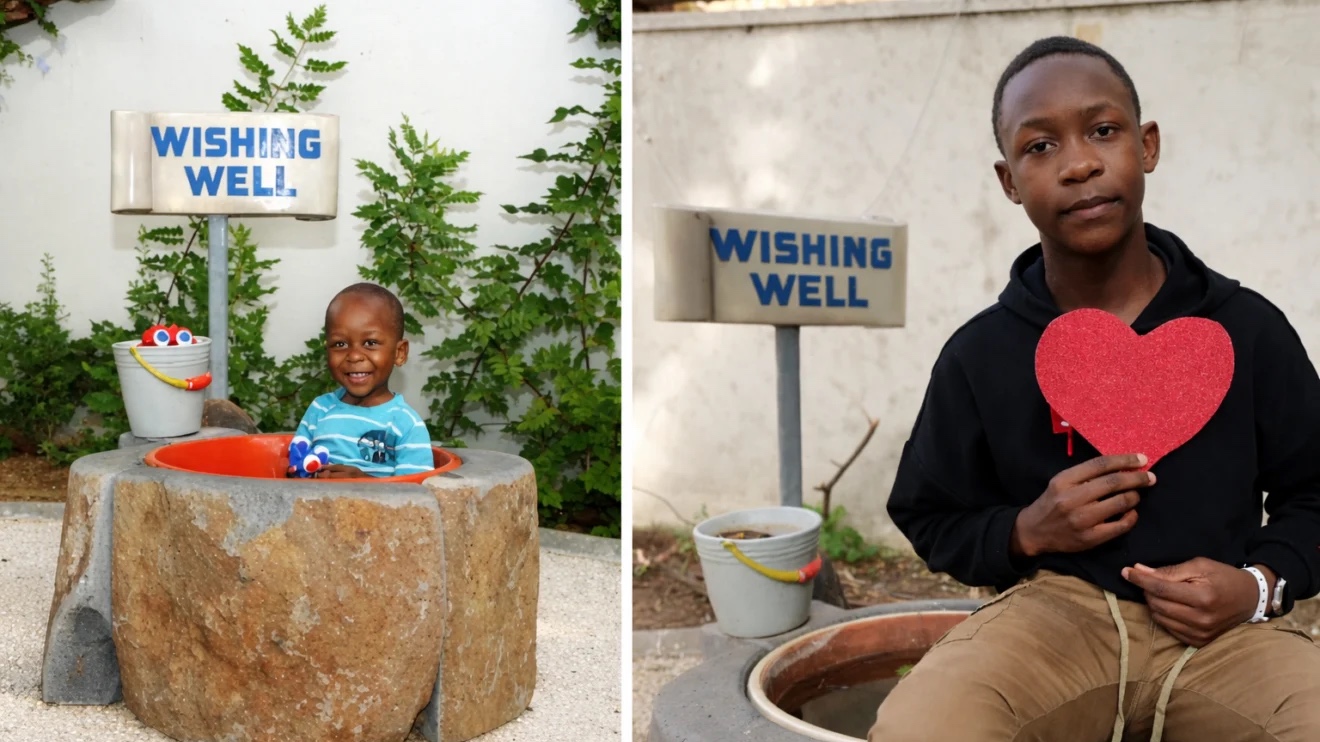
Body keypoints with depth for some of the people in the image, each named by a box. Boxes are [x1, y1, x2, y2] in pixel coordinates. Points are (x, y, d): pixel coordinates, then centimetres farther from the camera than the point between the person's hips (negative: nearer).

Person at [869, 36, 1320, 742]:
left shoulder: (1248, 329, 4)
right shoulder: (979, 355, 3)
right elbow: (930, 519, 12)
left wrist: (1262, 584, -7)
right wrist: (1026, 533, -9)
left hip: (1221, 630, 1)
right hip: (1055, 610, 0)